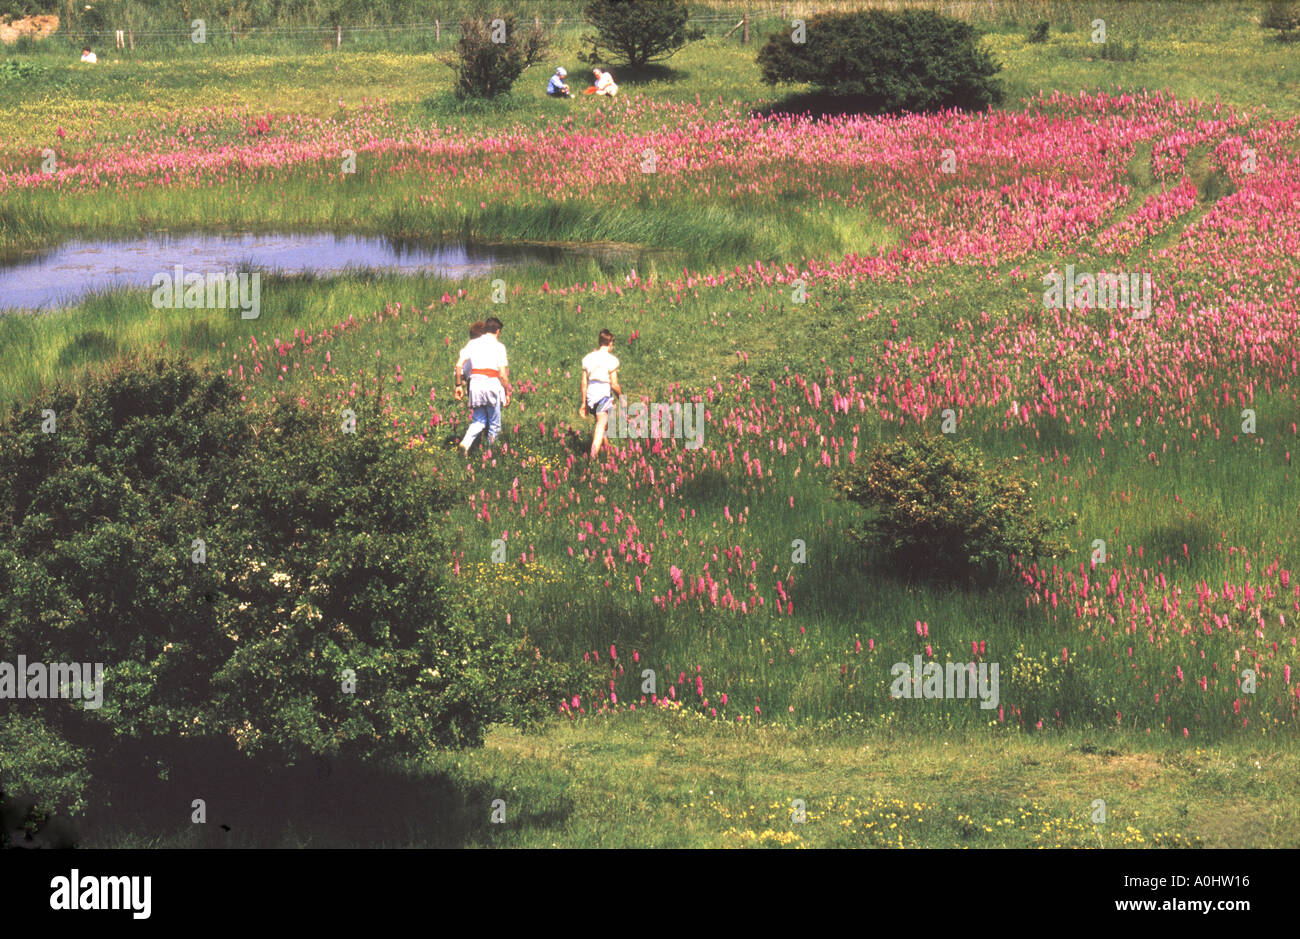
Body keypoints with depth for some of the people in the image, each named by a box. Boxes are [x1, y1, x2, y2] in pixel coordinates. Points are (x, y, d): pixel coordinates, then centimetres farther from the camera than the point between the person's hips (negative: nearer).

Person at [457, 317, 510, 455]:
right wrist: (507, 393, 3)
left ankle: (466, 443, -11)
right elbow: (503, 374, -6)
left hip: (475, 384, 4)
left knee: (479, 421, 13)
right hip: (492, 384, -4)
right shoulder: (498, 346, -1)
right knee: (495, 424, 11)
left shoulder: (472, 344, 9)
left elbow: (459, 366, 4)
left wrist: (458, 385, 12)